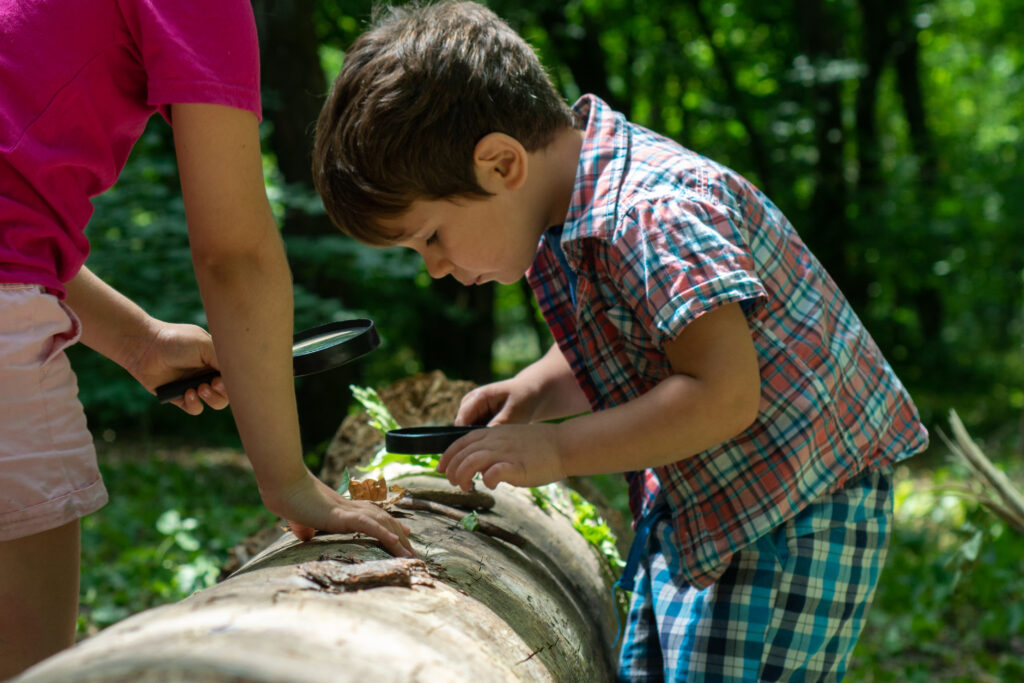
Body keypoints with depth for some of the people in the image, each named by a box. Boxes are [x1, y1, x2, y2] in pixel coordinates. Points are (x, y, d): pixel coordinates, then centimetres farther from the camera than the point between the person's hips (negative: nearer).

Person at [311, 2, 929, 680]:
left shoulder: (653, 216, -28)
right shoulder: (572, 217, 2)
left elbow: (724, 394, -33)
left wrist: (558, 451, -27)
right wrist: (533, 393, -1)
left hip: (793, 515, -9)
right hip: (691, 506, 10)